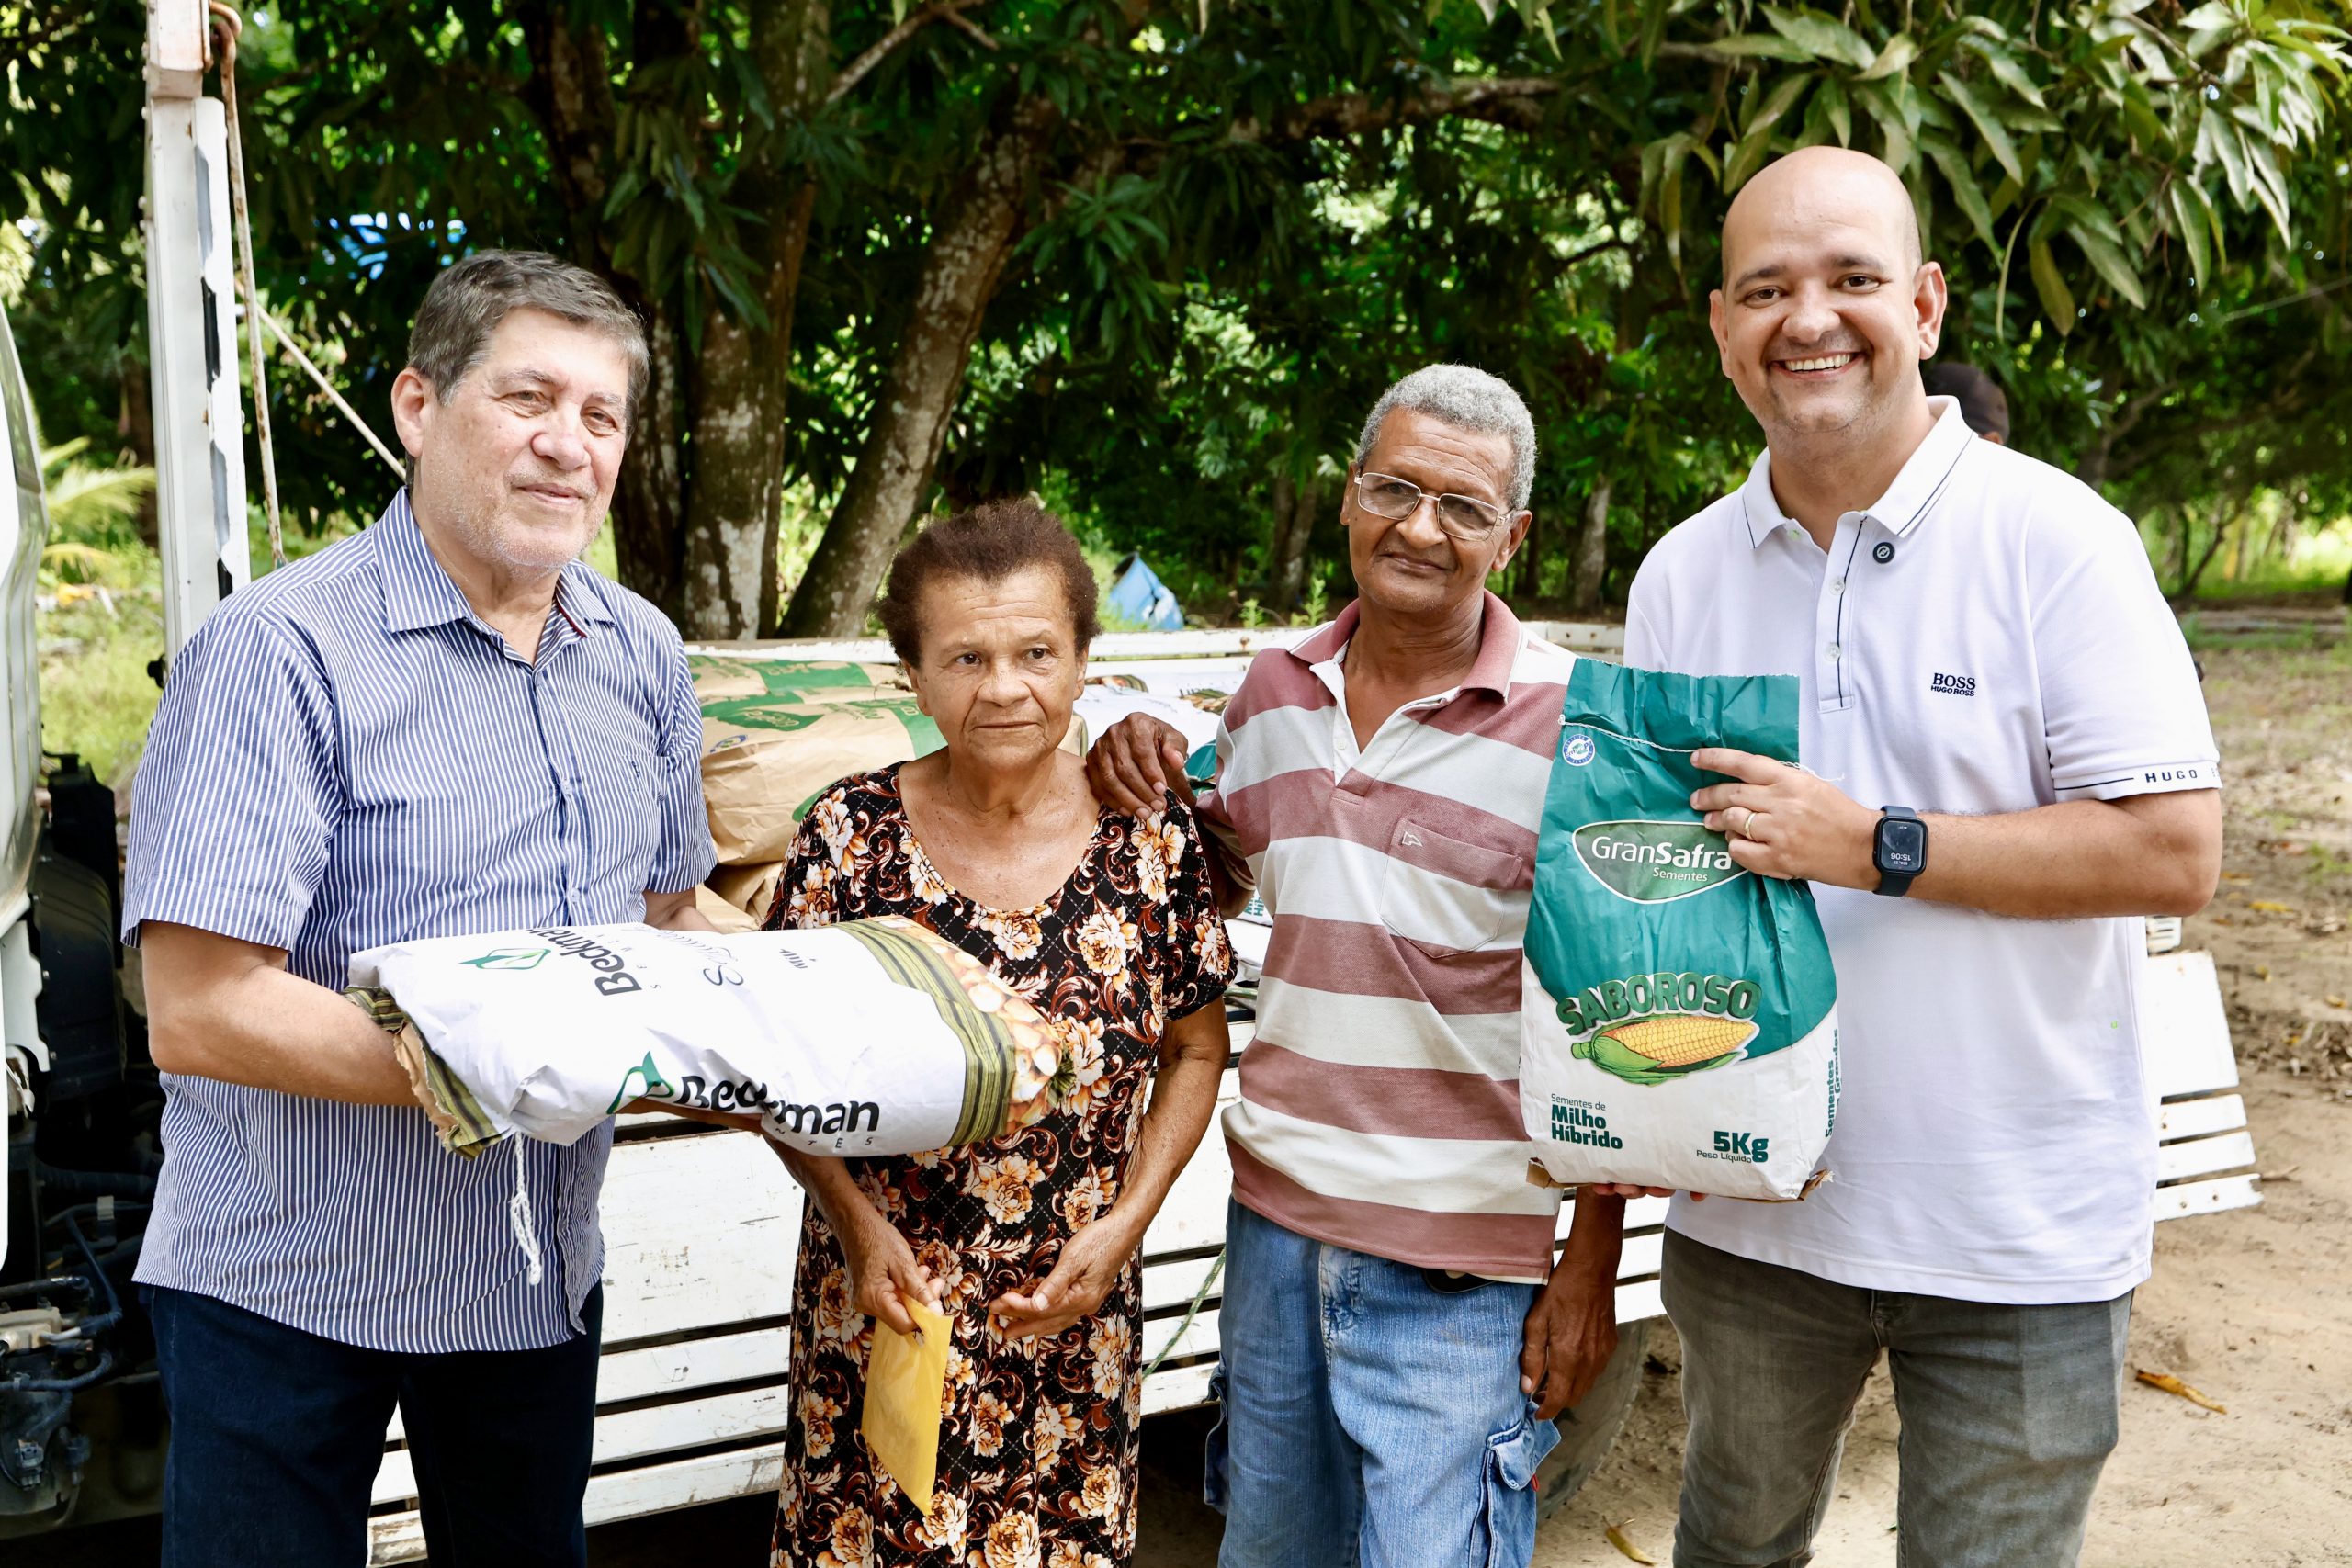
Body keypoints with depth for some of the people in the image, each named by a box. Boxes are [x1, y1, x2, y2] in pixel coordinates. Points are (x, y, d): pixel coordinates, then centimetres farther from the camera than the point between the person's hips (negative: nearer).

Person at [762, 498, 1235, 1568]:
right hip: (882, 1293, -1)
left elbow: (1195, 1051, 4)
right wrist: (858, 1226, -14)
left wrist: (1128, 1221, -7)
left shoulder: (1153, 838, -6)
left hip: (1075, 1314, 1)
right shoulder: (852, 834, -9)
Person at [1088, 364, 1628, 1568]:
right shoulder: (1277, 688, 3)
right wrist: (1136, 774, -1)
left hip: (1455, 1266, -5)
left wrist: (1590, 1270, -9)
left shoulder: (1572, 725, -12)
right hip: (1274, 1211, 6)